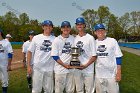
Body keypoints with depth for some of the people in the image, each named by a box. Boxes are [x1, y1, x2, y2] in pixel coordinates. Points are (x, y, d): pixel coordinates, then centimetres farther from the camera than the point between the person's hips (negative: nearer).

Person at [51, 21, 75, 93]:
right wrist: (64, 65, -13)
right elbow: (54, 56, -6)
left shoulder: (73, 39, 7)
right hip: (60, 69, -3)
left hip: (71, 68, 4)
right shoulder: (57, 40, -4)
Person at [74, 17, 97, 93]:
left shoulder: (90, 38, -8)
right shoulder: (75, 38, 9)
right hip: (77, 69, 5)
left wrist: (85, 65, -20)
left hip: (88, 69, -5)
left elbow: (94, 56, -10)